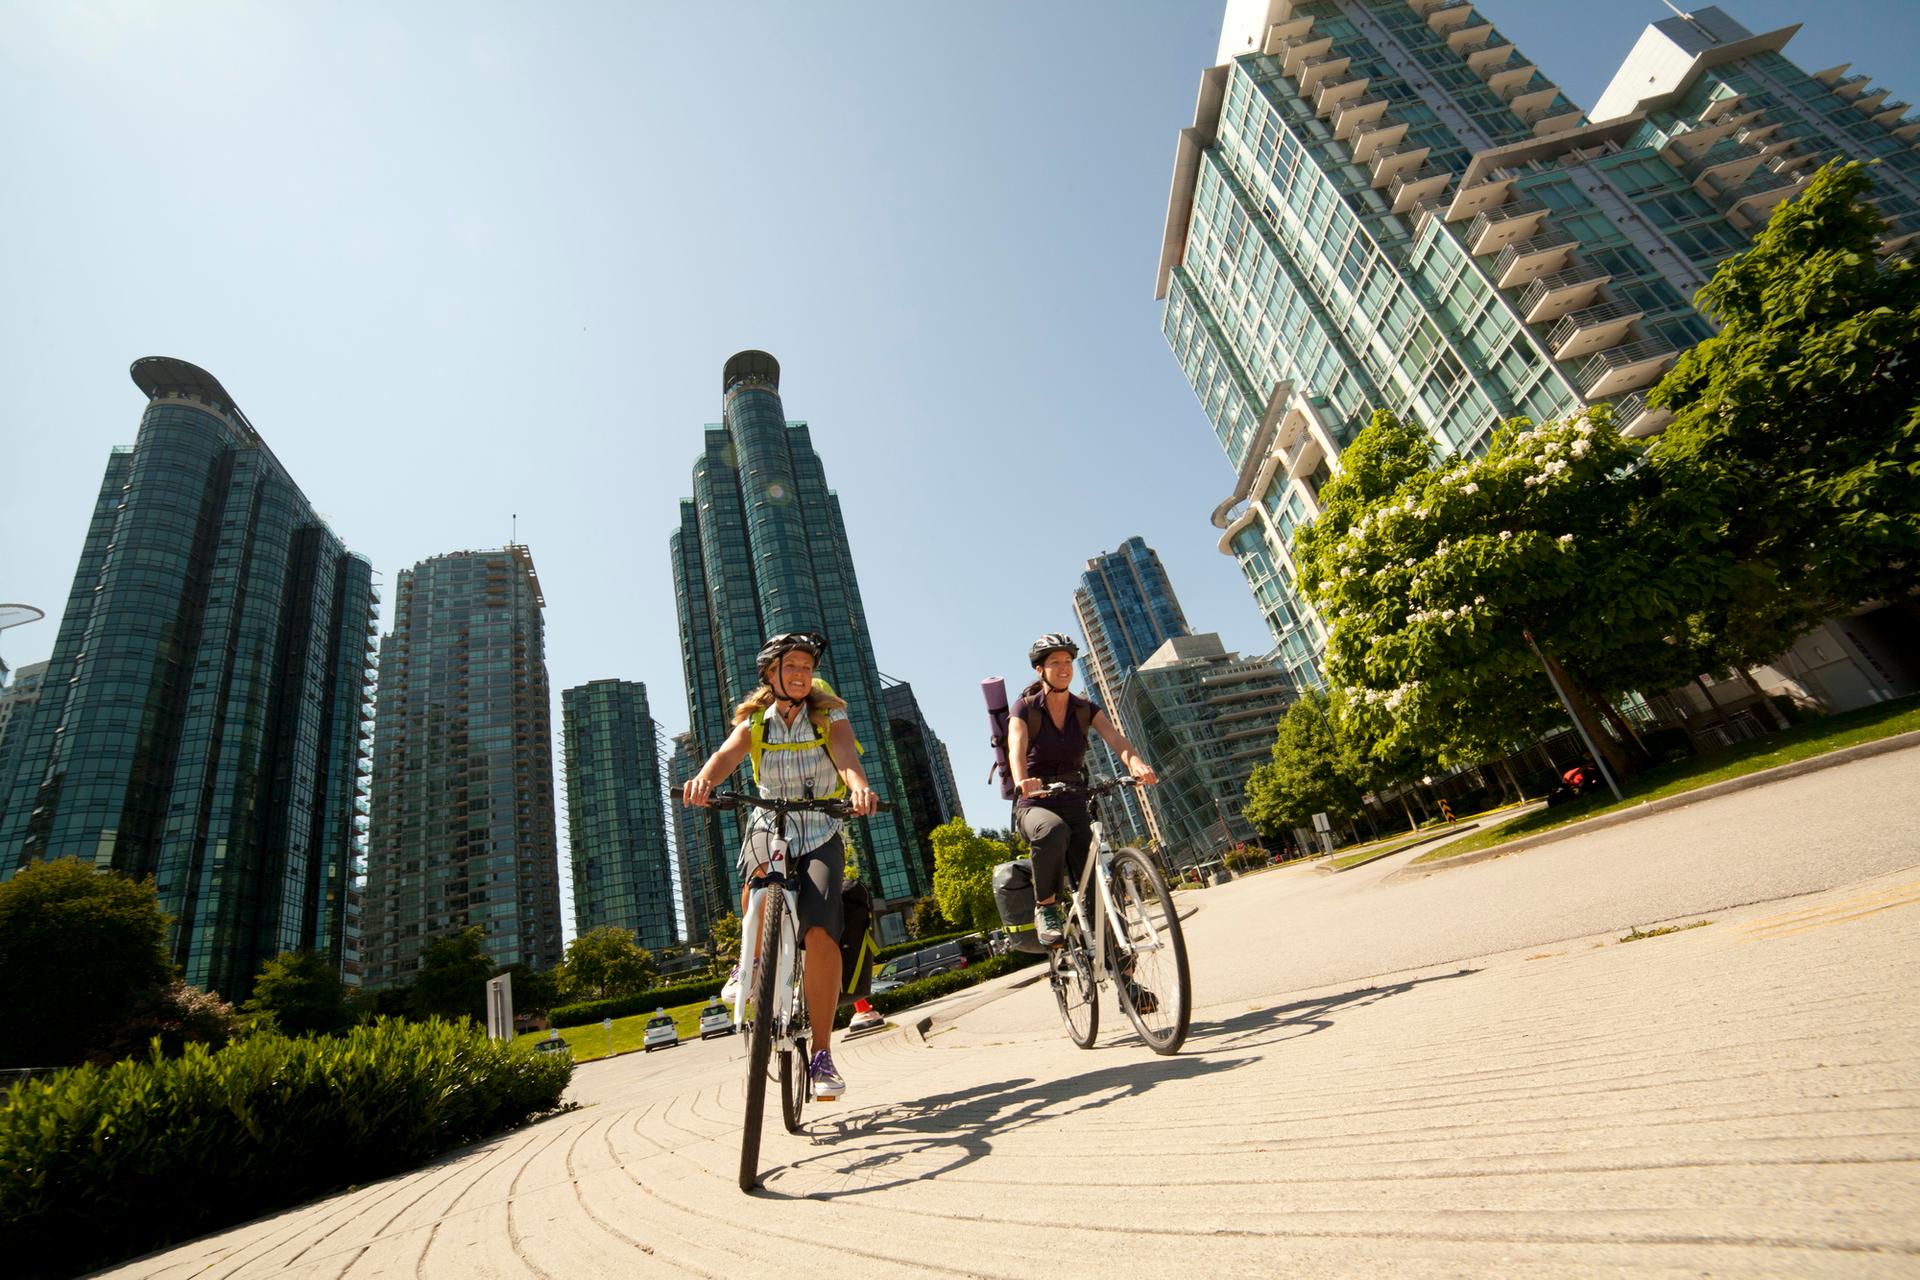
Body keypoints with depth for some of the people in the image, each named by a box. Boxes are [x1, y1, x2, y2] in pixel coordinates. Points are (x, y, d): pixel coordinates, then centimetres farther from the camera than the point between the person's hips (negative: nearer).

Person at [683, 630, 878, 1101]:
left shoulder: (830, 715, -2)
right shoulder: (755, 720, 4)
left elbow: (846, 756, -23)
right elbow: (727, 754, -18)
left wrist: (859, 786, -47)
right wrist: (703, 780, -42)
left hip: (820, 835, -1)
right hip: (771, 826, 1)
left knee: (822, 935, -17)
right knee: (760, 874, -35)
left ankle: (822, 1056, -3)